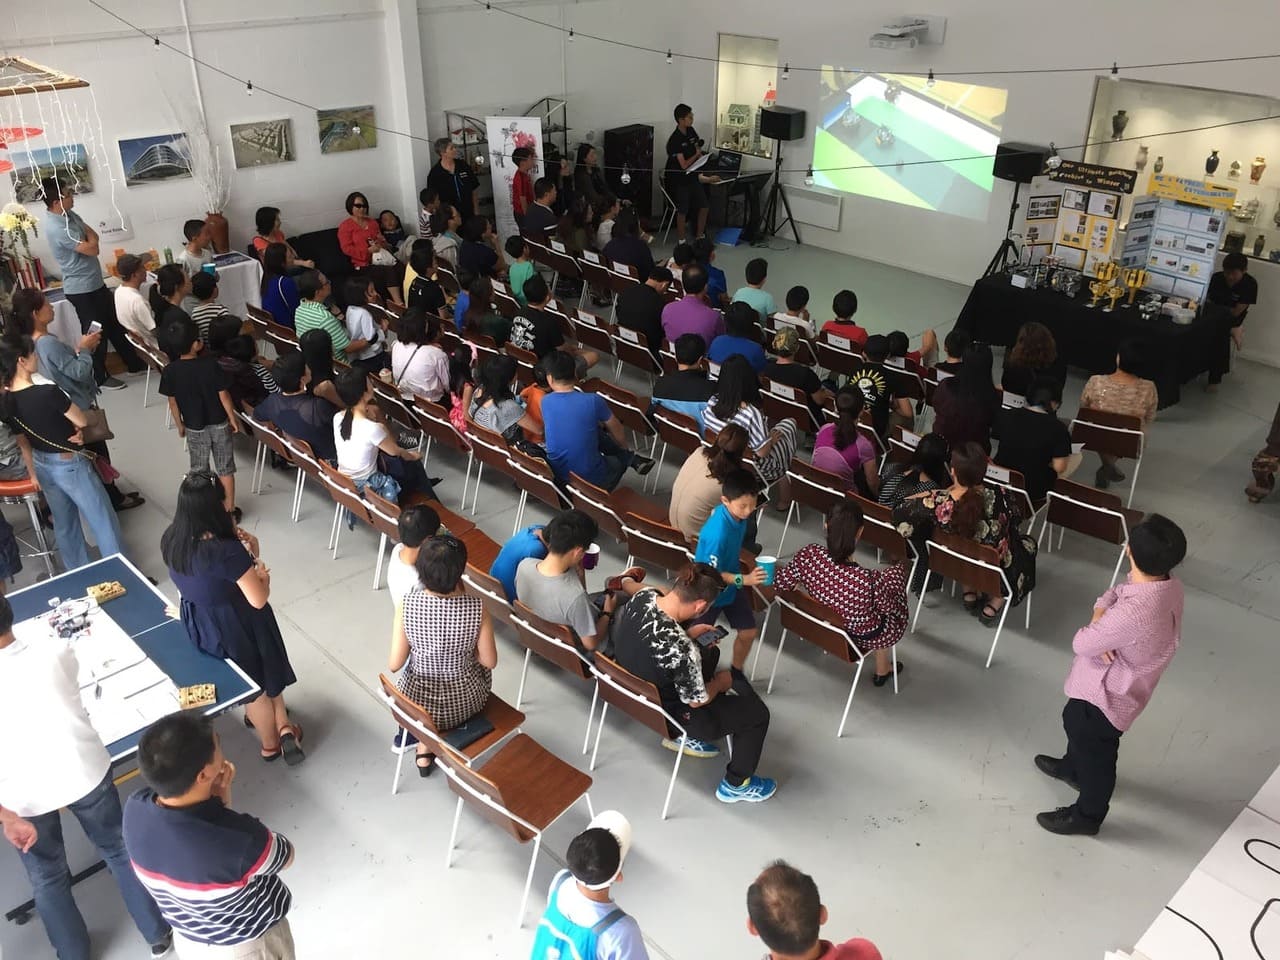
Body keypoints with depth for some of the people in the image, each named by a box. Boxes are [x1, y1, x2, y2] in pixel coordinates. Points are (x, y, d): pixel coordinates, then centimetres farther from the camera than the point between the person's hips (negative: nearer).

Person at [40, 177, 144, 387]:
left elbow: (93, 235, 10)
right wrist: (89, 235, -7)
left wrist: (88, 235, -9)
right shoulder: (57, 227, -26)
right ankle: (100, 377, 18)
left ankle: (134, 363, 33)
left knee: (115, 324, 19)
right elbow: (93, 248, -24)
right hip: (82, 289, -9)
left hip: (95, 283, 9)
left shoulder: (69, 214, 4)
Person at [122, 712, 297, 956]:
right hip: (250, 944, -5)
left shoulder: (135, 811, -25)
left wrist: (216, 799, -21)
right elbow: (286, 857, -17)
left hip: (189, 940, 5)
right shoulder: (238, 839, -42)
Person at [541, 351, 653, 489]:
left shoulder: (545, 402, -9)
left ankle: (630, 458, 39)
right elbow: (618, 433, 0)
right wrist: (624, 449, 25)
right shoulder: (593, 401, -18)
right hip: (590, 480, -3)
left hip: (557, 474, 3)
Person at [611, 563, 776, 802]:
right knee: (757, 712, 9)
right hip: (665, 716, -7)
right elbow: (697, 701, -20)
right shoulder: (681, 649, -39)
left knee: (710, 653, 28)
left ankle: (682, 737, 38)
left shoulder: (642, 596, -19)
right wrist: (721, 683, -2)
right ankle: (736, 785, 31)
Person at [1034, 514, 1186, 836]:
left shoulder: (1135, 613, -43)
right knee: (1074, 721, 34)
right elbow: (1114, 594, 0)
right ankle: (1072, 767, 62)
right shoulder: (1167, 582, -16)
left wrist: (1093, 630, -10)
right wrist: (1100, 618, -20)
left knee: (1095, 752, 18)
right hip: (1107, 681, 8)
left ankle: (1087, 815, 44)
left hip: (1107, 693, -8)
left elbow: (1082, 644, -30)